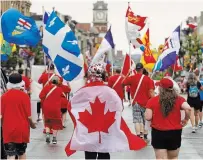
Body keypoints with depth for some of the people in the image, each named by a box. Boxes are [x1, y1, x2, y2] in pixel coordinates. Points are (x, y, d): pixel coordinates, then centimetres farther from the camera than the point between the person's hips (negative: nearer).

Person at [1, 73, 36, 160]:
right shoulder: (24, 96, -8)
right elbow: (29, 116, -8)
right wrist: (32, 124, 12)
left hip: (8, 130, 0)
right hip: (22, 129, 0)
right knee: (22, 153, 19)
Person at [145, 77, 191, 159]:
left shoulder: (152, 101, -7)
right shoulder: (179, 99, -4)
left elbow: (148, 117, -11)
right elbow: (188, 108, -20)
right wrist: (185, 120, -2)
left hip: (158, 133, -2)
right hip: (175, 133, 2)